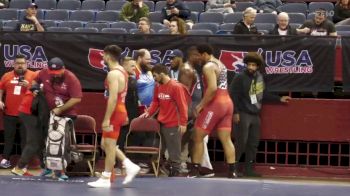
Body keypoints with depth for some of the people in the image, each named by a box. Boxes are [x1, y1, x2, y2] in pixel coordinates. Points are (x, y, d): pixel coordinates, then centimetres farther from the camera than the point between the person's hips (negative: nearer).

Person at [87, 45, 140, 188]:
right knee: (105, 144, 16)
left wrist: (106, 119, -24)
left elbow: (113, 98, -24)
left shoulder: (113, 74, -18)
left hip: (115, 113, -10)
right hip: (120, 111, 10)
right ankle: (130, 166, 14)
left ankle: (106, 179, 2)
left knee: (109, 145, -3)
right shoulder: (121, 71, 14)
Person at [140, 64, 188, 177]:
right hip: (160, 123, 7)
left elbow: (182, 106, -14)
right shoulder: (158, 87, 9)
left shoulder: (176, 86, -13)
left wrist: (183, 123, -17)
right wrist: (149, 113, 1)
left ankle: (175, 171, 5)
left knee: (174, 150, -1)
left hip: (173, 125, -7)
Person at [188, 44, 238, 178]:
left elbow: (212, 88, -23)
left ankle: (195, 170, 2)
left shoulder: (208, 66, -10)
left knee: (198, 137, 1)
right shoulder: (220, 64, 19)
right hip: (227, 103, 9)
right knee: (226, 139, 6)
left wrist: (201, 105, -17)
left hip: (215, 104, -9)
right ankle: (232, 171, 1)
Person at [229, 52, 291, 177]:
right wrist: (235, 112, -18)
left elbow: (262, 94, 19)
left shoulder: (259, 77, 7)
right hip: (243, 115, -7)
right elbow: (233, 95, -14)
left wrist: (279, 99, 20)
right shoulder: (240, 78, -13)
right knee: (241, 143, -10)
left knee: (253, 144, 8)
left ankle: (249, 169, 15)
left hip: (255, 115, 7)